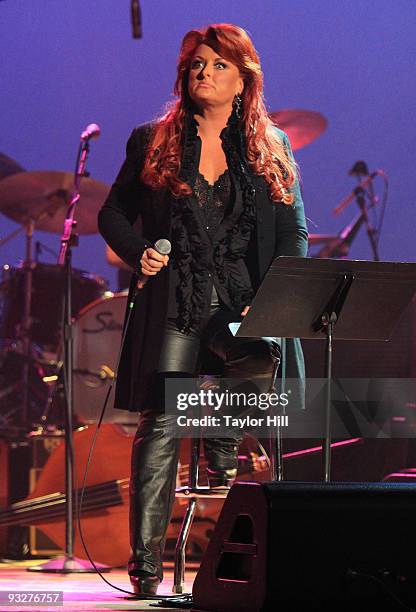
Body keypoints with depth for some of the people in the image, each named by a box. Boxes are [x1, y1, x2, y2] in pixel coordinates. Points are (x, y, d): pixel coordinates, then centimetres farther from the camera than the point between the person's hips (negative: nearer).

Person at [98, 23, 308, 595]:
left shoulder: (271, 147, 13)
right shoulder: (152, 142, 11)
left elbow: (293, 232, 11)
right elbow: (112, 214, 16)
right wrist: (138, 252, -5)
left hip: (243, 301, 1)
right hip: (173, 303, -1)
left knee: (262, 355, -31)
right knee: (160, 423, -10)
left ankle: (221, 451, 2)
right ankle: (146, 560, -6)